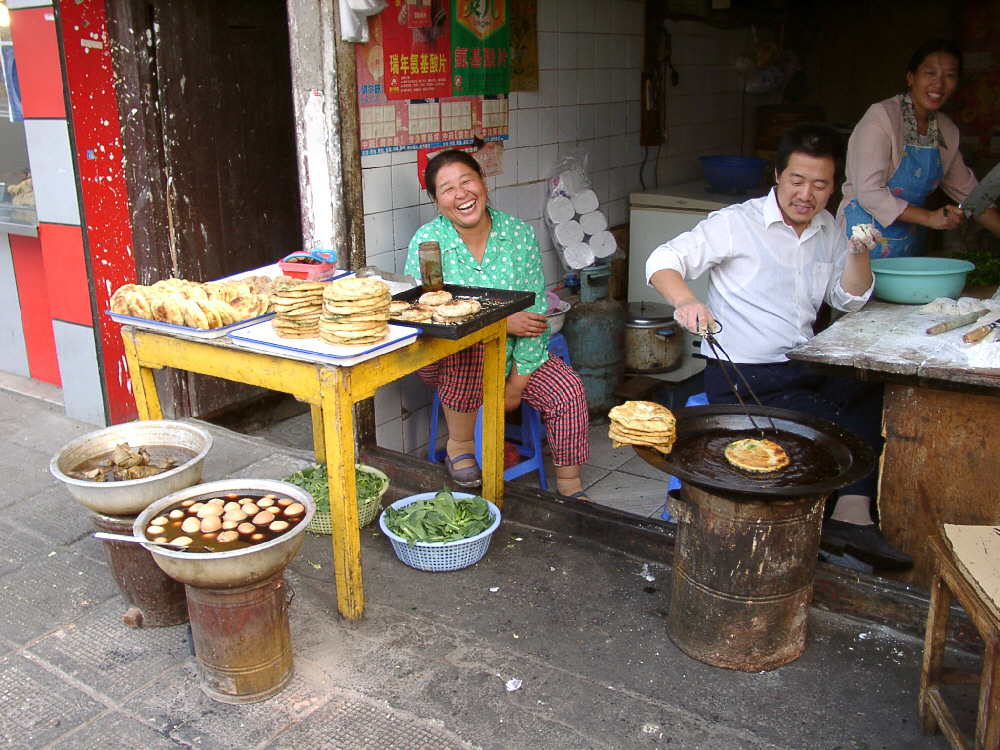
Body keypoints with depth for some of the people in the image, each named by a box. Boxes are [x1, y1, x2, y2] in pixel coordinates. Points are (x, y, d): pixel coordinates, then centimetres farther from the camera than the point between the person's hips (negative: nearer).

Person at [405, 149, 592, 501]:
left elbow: (535, 310, -7)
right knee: (464, 347, -35)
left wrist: (518, 382, -11)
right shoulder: (426, 241, -14)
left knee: (568, 390, -16)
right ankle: (459, 444, -14)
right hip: (445, 362, -2)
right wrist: (503, 323, -25)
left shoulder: (519, 234, -7)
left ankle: (569, 484, 5)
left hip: (513, 354, 3)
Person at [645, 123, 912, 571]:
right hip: (740, 376, -6)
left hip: (805, 368, 7)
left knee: (876, 392, -17)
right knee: (828, 423, -24)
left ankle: (852, 511, -19)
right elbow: (663, 260, -15)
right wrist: (686, 301, -37)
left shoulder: (828, 231, 13)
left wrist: (859, 249, -4)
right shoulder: (738, 223, -7)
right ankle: (851, 514, -2)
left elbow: (851, 301, 15)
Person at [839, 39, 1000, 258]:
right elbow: (868, 192, -22)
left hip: (912, 244, 6)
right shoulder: (881, 117, -14)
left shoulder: (947, 130, 7)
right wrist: (929, 217, -26)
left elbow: (966, 191, 15)